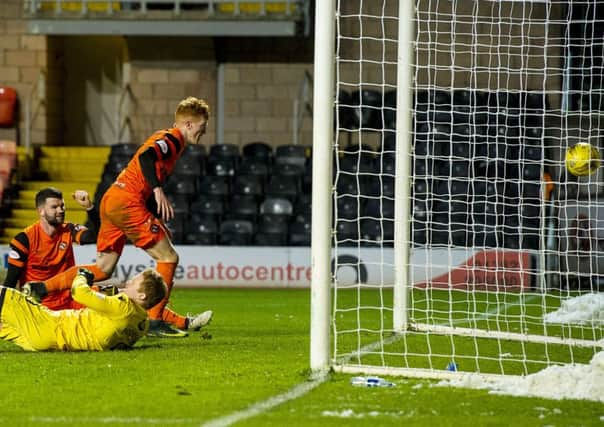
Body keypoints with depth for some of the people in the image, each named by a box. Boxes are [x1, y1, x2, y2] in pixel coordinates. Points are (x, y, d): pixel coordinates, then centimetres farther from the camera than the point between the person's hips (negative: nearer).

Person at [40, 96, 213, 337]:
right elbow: (145, 157, -25)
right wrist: (157, 189, -31)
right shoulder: (172, 139, -4)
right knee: (168, 258, -4)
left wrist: (158, 220, 25)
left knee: (102, 269, 7)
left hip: (112, 200, 10)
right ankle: (155, 321, -4)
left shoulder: (166, 139, 25)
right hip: (127, 202, -10)